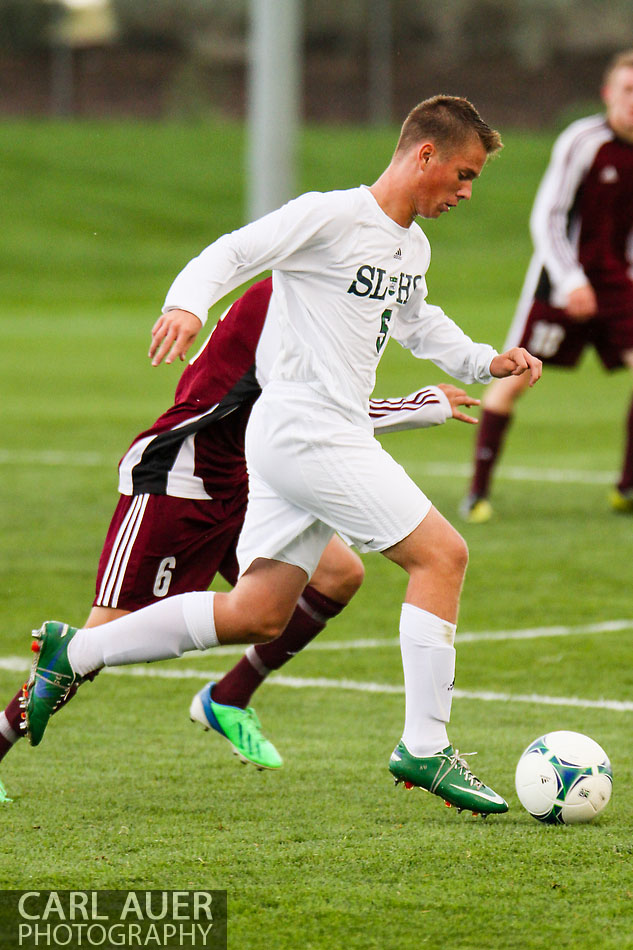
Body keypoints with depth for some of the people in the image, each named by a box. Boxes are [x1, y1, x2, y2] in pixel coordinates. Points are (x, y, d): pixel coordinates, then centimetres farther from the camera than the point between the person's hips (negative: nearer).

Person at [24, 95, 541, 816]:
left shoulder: (413, 245, 17)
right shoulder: (332, 216, -11)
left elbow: (416, 322, 35)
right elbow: (232, 254, -15)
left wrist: (485, 362, 22)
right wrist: (186, 304, -34)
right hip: (308, 431, -10)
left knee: (255, 616, 8)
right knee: (441, 554, -10)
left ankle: (72, 653, 13)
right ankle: (424, 748, -7)